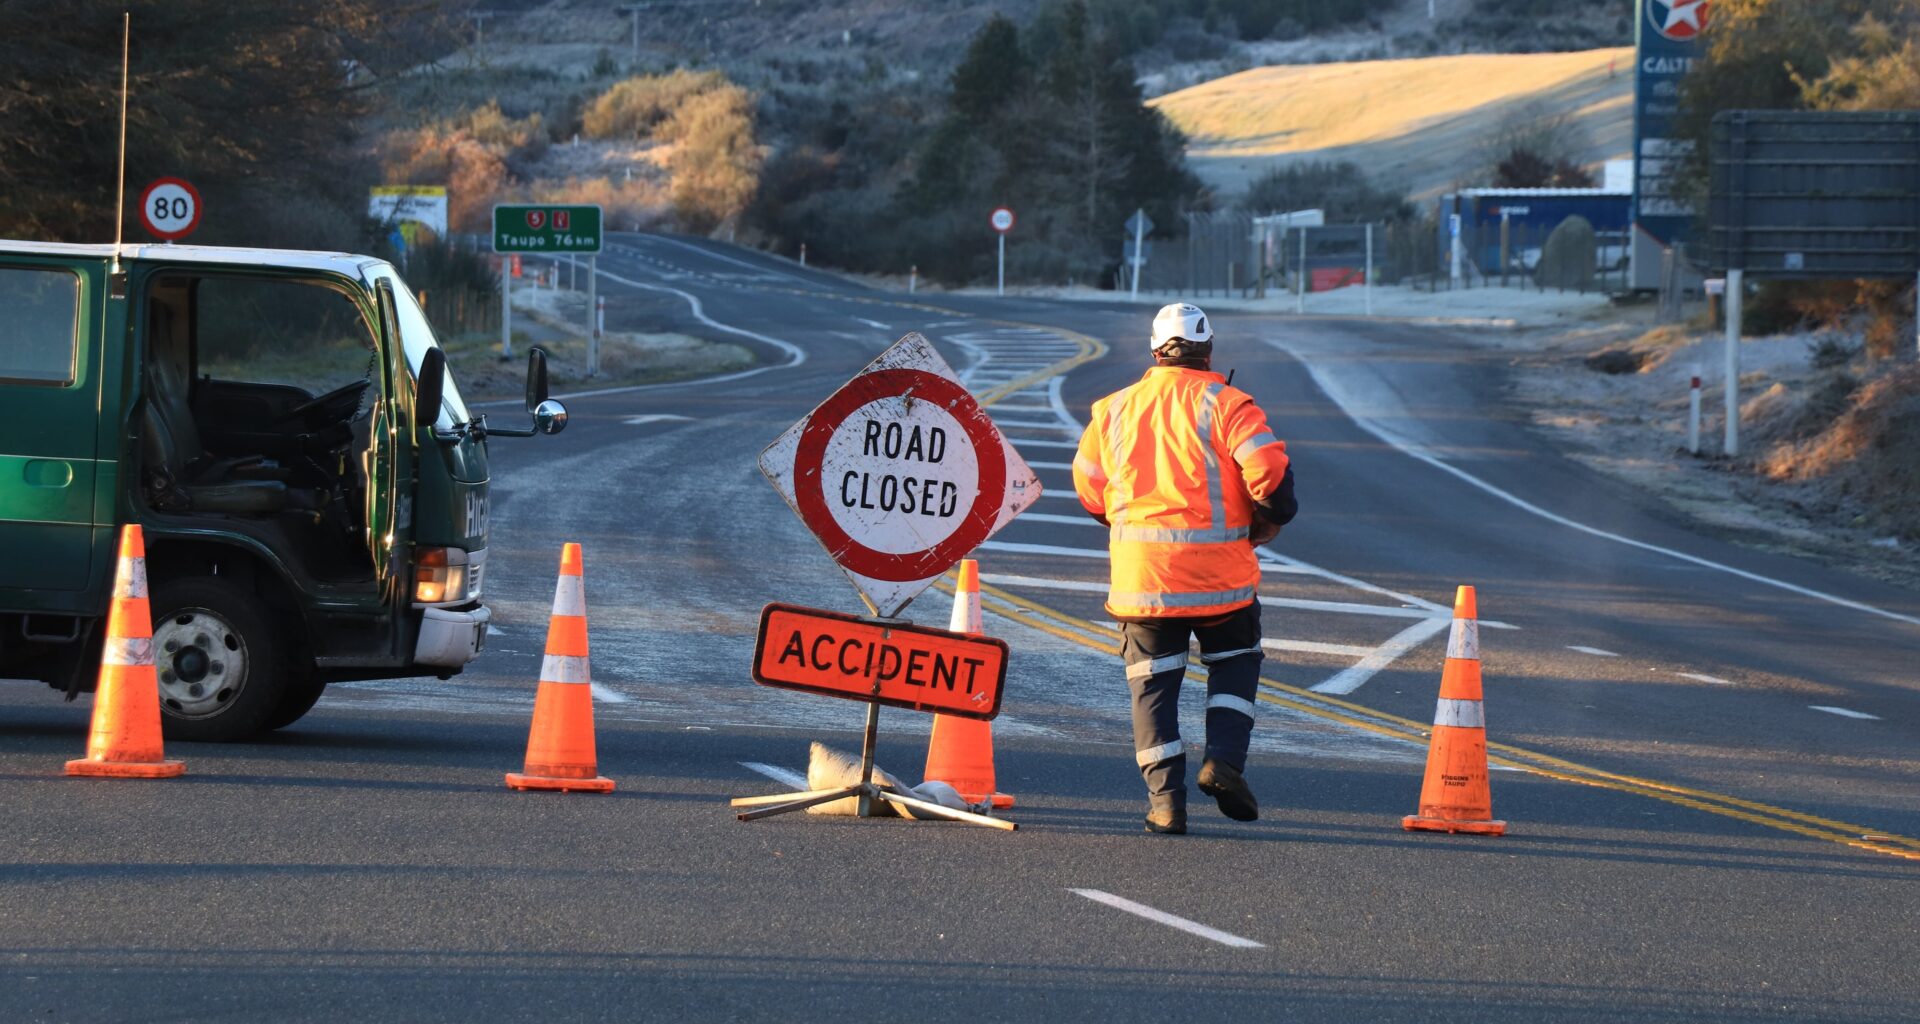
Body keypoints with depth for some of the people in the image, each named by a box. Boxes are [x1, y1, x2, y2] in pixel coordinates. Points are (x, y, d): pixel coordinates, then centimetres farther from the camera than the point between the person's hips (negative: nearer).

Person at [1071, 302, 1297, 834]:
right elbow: (1270, 473, -14)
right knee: (1234, 660, 18)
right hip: (1218, 571, -2)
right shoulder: (1227, 405, -6)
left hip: (1139, 570, 2)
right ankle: (1224, 758, -2)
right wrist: (1267, 522, 6)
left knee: (1152, 679, 9)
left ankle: (1165, 796, 0)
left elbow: (1089, 490, 15)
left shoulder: (1113, 410, 8)